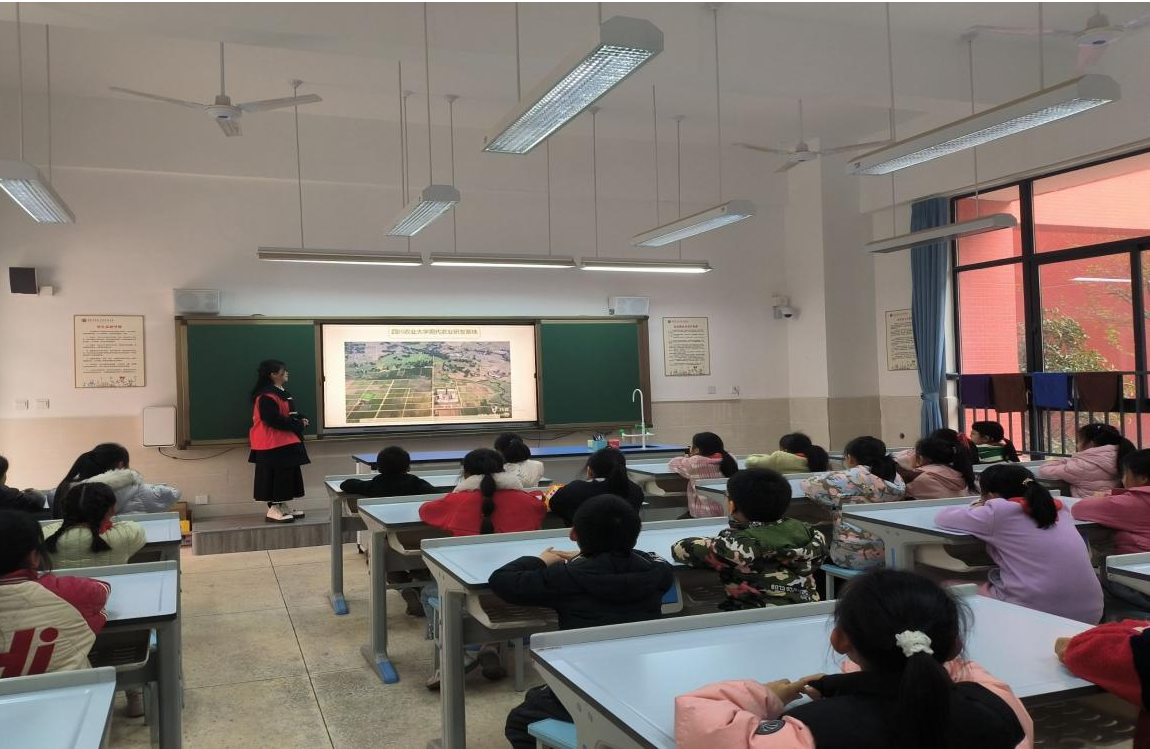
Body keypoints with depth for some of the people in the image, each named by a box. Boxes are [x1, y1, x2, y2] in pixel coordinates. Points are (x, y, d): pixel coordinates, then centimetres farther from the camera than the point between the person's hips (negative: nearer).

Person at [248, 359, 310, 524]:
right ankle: (273, 510, -2)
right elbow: (274, 420, -25)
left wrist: (301, 419, 3)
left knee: (288, 474, 13)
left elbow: (290, 414, 23)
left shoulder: (281, 393, 15)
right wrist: (298, 425, -18)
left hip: (287, 442, 11)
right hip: (273, 443, -11)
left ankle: (285, 506, 21)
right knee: (275, 477, -7)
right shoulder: (266, 396, -19)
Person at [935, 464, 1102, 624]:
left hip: (1035, 616, -6)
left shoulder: (999, 512, -5)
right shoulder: (1058, 509, 12)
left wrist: (975, 508, 24)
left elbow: (942, 518, 6)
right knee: (990, 585, 28)